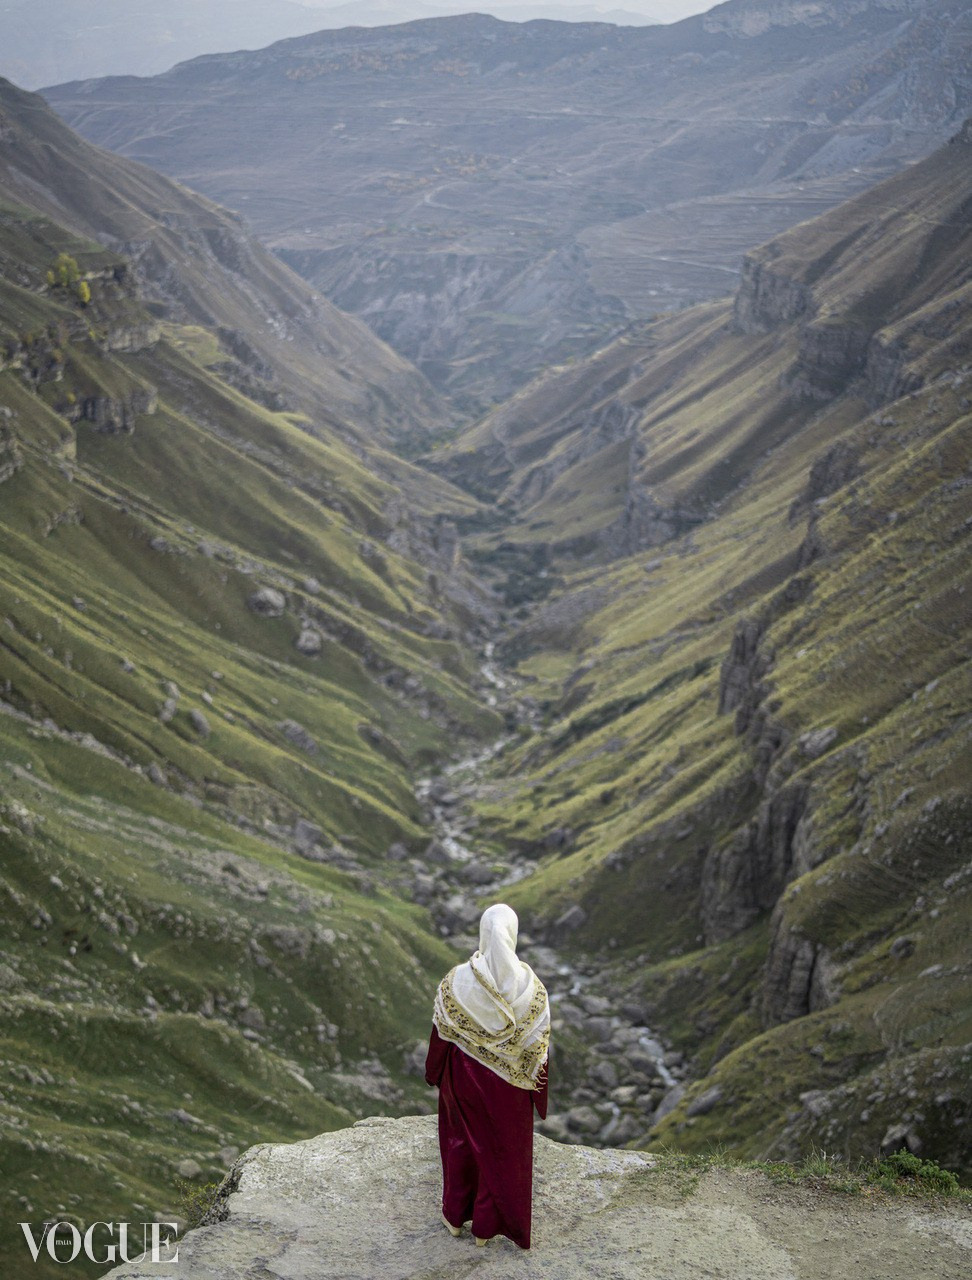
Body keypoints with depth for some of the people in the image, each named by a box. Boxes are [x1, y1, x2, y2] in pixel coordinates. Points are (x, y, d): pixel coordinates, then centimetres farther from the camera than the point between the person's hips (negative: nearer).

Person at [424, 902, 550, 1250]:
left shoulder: (457, 979, -20)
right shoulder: (528, 983, -19)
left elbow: (441, 1032, -9)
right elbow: (540, 1038, -12)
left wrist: (437, 1074, 7)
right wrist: (535, 1078, 2)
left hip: (465, 1074, 0)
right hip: (509, 1080, 0)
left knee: (462, 1139, 23)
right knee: (502, 1147, 18)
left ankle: (456, 1215, 37)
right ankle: (486, 1226, 30)